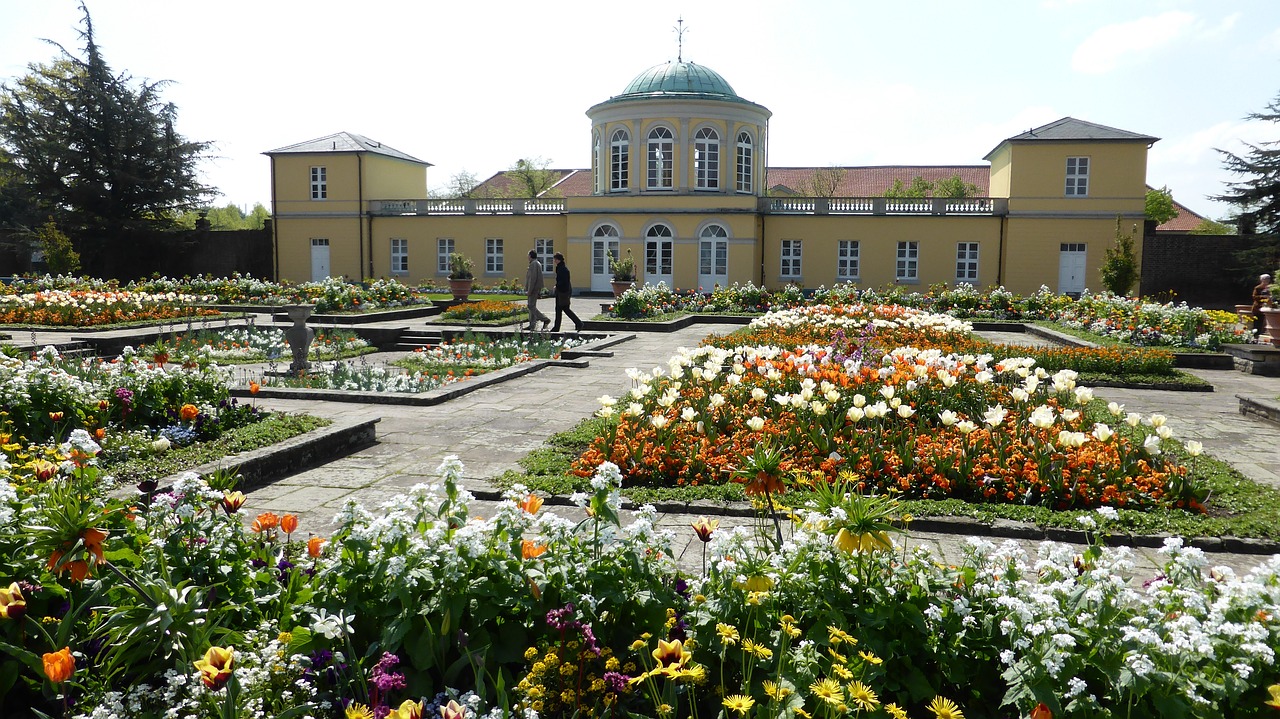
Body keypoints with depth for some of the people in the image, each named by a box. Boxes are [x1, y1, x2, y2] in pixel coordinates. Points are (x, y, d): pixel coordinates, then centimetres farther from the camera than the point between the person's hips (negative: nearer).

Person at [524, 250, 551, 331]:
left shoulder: (533, 264, -14)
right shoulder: (538, 264, 17)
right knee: (532, 307, 11)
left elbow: (533, 278, -20)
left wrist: (529, 290, -20)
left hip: (533, 289, -10)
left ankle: (545, 319, -13)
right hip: (537, 289, 10)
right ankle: (532, 325, 12)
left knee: (531, 306, -10)